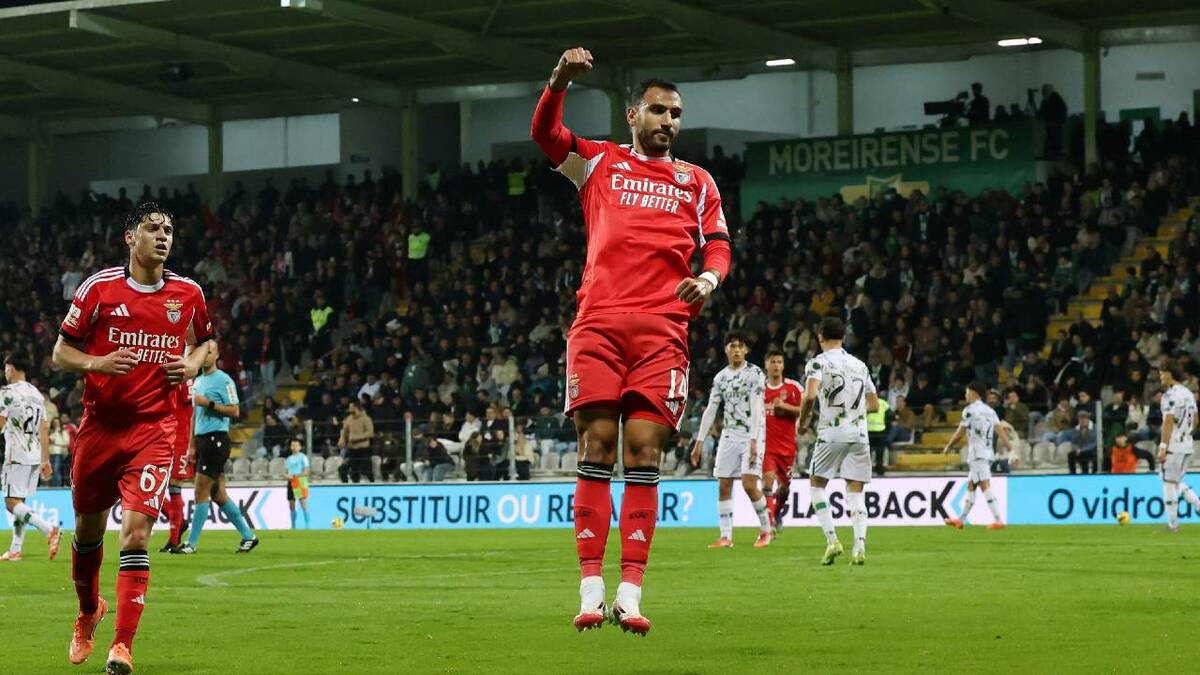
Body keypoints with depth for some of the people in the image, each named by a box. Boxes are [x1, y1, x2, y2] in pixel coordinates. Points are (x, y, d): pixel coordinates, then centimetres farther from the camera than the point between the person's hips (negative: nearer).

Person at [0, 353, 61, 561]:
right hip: (35, 456, 8)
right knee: (19, 502, 13)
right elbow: (44, 430, 15)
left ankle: (49, 529, -27)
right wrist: (45, 460, 18)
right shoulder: (37, 394, 15)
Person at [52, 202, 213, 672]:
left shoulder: (188, 293, 3)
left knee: (136, 532, -15)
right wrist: (97, 363, -18)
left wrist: (193, 365, 0)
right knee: (88, 529, 14)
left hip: (154, 430, -1)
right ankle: (88, 611, 43)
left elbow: (203, 341, 22)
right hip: (99, 426, 1)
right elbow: (60, 353, 2)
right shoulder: (98, 288, -3)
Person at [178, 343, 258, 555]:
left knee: (201, 491, -8)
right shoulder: (198, 381, 19)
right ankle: (248, 536, 15)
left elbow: (235, 411, -13)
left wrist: (209, 403, -18)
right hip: (203, 440, 9)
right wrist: (192, 446, 19)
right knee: (217, 494, 8)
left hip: (217, 440, -9)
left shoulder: (223, 380, -6)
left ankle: (192, 543, -5)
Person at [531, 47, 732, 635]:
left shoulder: (697, 182, 19)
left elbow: (718, 245, 14)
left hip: (662, 330, 1)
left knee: (644, 453, -6)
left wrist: (707, 278, -9)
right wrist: (559, 82, -16)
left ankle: (630, 592, -7)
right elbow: (544, 134, 2)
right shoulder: (599, 162, 15)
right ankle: (590, 589, -7)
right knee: (596, 449, -7)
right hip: (598, 323, -1)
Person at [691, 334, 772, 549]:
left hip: (753, 434, -6)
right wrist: (700, 441, 8)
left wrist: (753, 441, -21)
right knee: (723, 485, -1)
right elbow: (710, 410, 12)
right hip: (729, 435, 6)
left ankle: (766, 529, 4)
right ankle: (726, 537, 3)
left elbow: (756, 409, -13)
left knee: (749, 484, -15)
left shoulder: (755, 374, -7)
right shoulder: (721, 377, 10)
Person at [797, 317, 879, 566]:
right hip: (859, 433, 4)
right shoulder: (859, 365, 15)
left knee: (816, 485, 10)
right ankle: (860, 545, -11)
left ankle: (832, 540, -4)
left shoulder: (819, 362, -2)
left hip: (832, 433, -4)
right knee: (855, 492, 5)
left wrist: (803, 420, -2)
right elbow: (874, 404, 19)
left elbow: (810, 395, -18)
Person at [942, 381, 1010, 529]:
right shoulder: (990, 411, 14)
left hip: (977, 454, -8)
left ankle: (998, 521, -24)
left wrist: (948, 446, 10)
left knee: (985, 486, -14)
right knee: (971, 486, 16)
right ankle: (960, 520, 24)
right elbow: (1000, 429, 5)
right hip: (988, 453, 8)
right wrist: (1010, 449, 0)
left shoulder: (970, 410, -7)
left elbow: (960, 433, -5)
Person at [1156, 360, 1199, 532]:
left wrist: (1163, 447, -18)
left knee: (1169, 483, -2)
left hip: (1173, 445, -8)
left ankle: (1173, 524, 0)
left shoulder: (1171, 395, -14)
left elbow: (1168, 423, -18)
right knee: (1177, 481, 19)